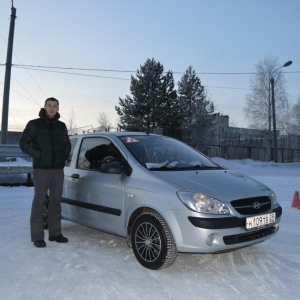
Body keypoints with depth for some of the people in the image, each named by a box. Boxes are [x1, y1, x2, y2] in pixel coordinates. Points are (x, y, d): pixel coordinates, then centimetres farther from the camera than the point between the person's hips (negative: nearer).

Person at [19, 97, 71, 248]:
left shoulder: (61, 126, 11)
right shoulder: (34, 124, 0)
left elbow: (67, 144, 20)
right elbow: (23, 143, -2)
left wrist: (64, 156, 2)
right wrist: (38, 155, -13)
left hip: (58, 169, 4)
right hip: (41, 169, -4)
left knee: (55, 202, 9)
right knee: (39, 202, -2)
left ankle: (55, 233, 18)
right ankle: (37, 237, 4)